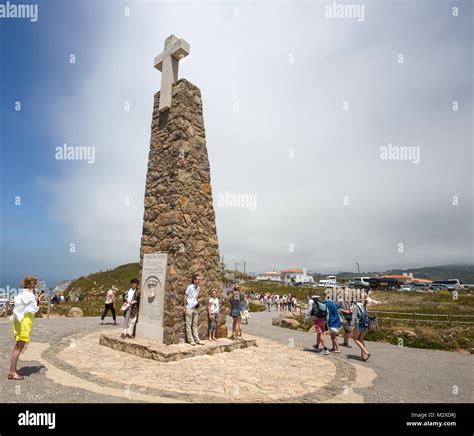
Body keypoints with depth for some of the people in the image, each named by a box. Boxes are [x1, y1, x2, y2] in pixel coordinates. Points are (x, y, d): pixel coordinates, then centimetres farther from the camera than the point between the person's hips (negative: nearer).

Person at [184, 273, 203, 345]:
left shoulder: (198, 288, 7)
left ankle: (197, 339, 15)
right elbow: (185, 296, -8)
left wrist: (197, 303, 6)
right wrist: (185, 306, -9)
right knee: (189, 324, 2)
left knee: (195, 324, 11)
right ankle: (190, 340, 7)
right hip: (189, 308, -6)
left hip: (195, 308, 6)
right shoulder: (190, 287, -12)